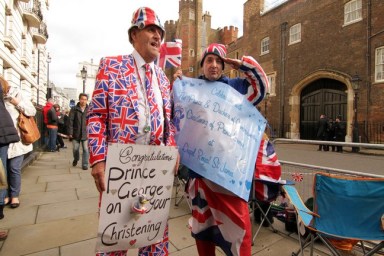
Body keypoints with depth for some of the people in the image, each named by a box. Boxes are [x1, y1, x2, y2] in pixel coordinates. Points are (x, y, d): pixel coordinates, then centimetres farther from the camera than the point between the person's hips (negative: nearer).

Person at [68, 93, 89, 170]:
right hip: (76, 133, 1)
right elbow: (70, 121, -4)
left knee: (86, 149, 0)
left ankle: (85, 164, 11)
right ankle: (76, 159, 42)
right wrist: (70, 132, -8)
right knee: (75, 148, 13)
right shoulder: (74, 109, -2)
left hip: (85, 134, 0)